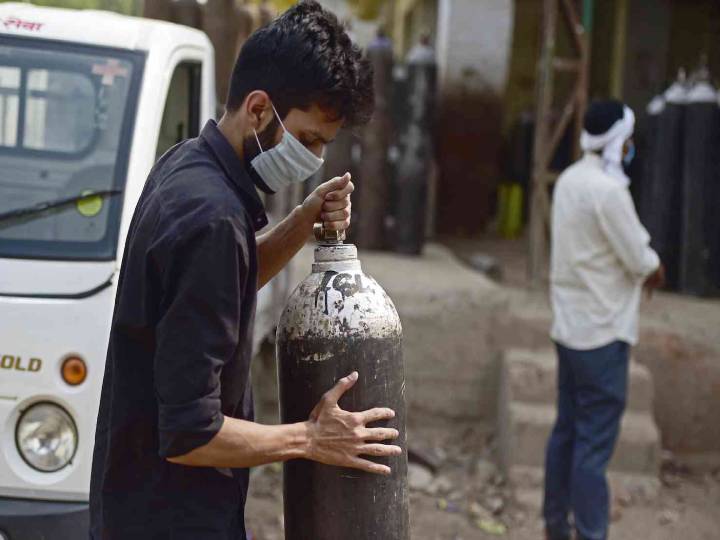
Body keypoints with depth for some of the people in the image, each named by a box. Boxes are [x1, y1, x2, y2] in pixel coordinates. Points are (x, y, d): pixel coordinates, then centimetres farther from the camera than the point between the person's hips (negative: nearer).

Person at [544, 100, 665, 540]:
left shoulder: (571, 179, 9)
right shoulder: (608, 190, -20)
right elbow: (641, 260, -15)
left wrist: (647, 262, 1)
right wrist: (655, 266, 5)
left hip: (569, 327, 9)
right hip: (603, 334, -9)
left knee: (567, 431, 15)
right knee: (595, 445, -5)